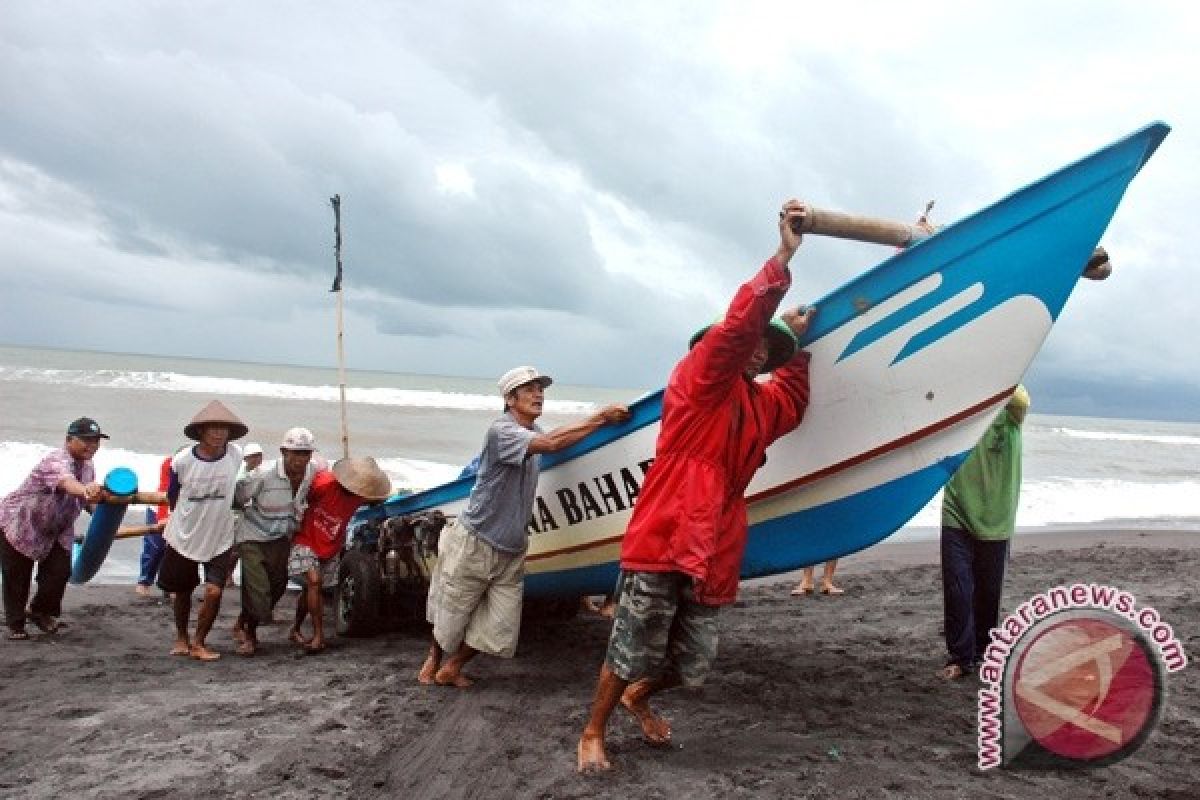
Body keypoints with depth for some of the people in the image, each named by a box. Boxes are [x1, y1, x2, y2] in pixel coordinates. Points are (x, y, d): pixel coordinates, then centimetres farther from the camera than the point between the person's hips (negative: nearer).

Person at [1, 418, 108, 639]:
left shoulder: (88, 467, -3)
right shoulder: (57, 460, -30)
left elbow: (90, 500, 10)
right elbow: (66, 483, -53)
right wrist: (85, 490, -74)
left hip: (55, 531, 7)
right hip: (19, 524, -6)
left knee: (60, 571, -6)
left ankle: (42, 612, 17)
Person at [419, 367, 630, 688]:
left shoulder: (533, 432, 7)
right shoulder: (501, 431, -22)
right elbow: (551, 443, -34)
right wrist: (599, 419, -32)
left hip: (511, 551, 7)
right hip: (474, 544, -7)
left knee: (500, 629, 5)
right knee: (450, 615, 13)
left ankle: (451, 668, 27)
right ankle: (433, 658, 44)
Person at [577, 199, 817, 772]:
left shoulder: (759, 404, 18)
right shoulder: (699, 379, -4)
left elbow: (792, 405, 32)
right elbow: (737, 325, -17)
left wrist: (795, 345, 22)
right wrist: (783, 256, -22)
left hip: (712, 556, 8)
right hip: (662, 543, -7)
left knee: (692, 667, 11)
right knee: (631, 654, 0)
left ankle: (637, 700, 42)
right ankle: (592, 734, 23)